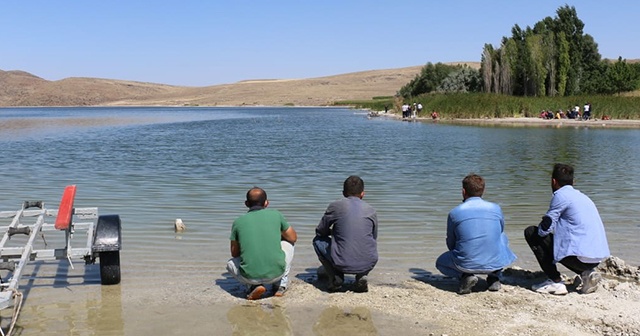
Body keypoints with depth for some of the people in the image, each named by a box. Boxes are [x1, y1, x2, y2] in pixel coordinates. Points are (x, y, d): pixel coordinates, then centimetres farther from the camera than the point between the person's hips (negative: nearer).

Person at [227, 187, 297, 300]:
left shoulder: (238, 222, 6)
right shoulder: (275, 215, 5)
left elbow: (234, 253, 17)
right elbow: (293, 238, 19)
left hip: (250, 276, 0)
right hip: (276, 272, 0)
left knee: (231, 263, 33)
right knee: (288, 243, 28)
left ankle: (253, 286, 6)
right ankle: (280, 286, 20)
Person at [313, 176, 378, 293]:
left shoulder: (336, 206, 1)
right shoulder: (371, 210, 8)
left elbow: (320, 231, 12)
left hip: (343, 264, -2)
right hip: (368, 264, 3)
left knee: (318, 240, 23)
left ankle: (335, 278, 10)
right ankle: (361, 276, 11)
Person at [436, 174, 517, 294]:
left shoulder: (454, 213, -1)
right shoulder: (496, 209, 3)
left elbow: (451, 245, 10)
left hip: (466, 264, -2)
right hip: (495, 263, 2)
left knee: (440, 263, 30)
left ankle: (465, 276, 0)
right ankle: (494, 277, 19)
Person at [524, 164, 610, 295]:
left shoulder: (561, 195, -6)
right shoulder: (582, 196, 20)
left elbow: (545, 228, -9)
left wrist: (538, 230, 12)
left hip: (580, 256, -9)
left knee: (531, 232, 2)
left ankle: (555, 282, -1)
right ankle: (587, 273, 10)